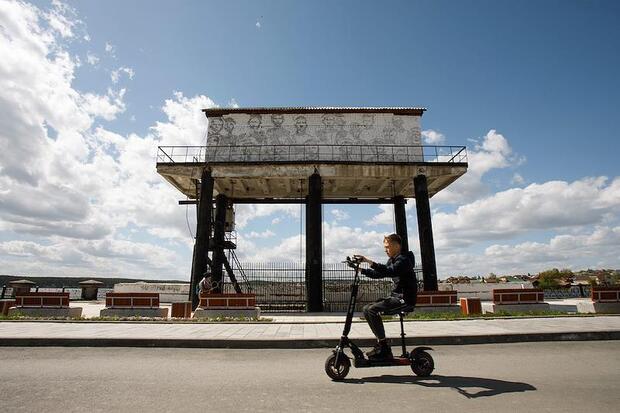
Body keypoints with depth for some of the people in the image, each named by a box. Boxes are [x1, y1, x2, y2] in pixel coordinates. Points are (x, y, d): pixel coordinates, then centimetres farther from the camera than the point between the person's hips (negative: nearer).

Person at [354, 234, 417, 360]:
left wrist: (370, 262, -41)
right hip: (395, 296, 10)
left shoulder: (404, 259, -14)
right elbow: (378, 274, 16)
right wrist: (361, 270, 3)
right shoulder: (392, 260, 16)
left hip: (405, 298, -10)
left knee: (372, 309, -23)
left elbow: (390, 271, -34)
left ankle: (384, 348, -15)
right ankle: (381, 341, 8)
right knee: (367, 309, 3)